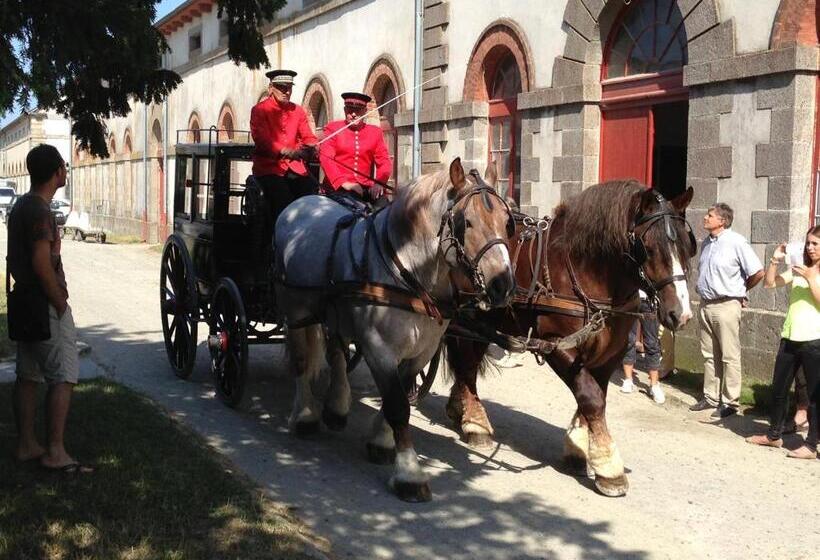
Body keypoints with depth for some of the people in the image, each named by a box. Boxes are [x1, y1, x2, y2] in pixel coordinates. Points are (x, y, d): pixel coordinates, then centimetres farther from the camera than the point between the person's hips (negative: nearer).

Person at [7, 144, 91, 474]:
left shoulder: (20, 207, 12)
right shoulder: (41, 212, -18)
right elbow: (42, 264, -25)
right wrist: (61, 304, -17)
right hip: (46, 307, -10)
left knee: (27, 376, 13)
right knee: (63, 378, -5)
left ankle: (26, 445, 20)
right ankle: (55, 452, -4)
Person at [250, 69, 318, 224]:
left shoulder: (298, 111, 17)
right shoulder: (260, 110, 2)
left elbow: (308, 137, 15)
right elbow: (262, 138, -11)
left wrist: (310, 148, -11)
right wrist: (285, 151, -27)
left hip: (295, 167, 4)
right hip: (269, 167, -4)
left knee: (312, 192, -19)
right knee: (284, 200, -28)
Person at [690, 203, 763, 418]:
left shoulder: (736, 242, -13)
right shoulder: (706, 243, 11)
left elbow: (758, 272, -13)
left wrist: (741, 290, 0)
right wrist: (704, 293, 14)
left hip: (726, 306, -8)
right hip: (705, 304, 8)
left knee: (729, 356, -1)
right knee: (709, 354, 13)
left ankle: (730, 402, 5)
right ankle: (711, 397, 22)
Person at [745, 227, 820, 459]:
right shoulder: (799, 269, 13)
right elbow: (769, 283, 6)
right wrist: (775, 260, -6)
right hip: (790, 337, 6)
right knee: (778, 389, 13)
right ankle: (774, 435, 28)